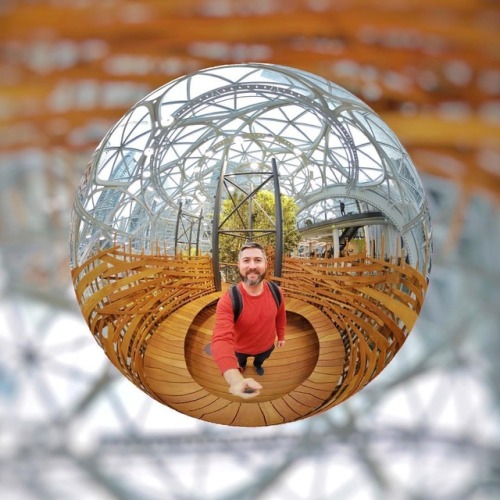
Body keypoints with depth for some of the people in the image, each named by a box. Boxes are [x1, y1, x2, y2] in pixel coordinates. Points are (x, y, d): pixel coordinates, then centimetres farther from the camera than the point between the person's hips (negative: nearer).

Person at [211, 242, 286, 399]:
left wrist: (281, 336, 11)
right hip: (241, 349, -2)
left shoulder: (276, 292, -28)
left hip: (267, 345, 2)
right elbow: (222, 340, -53)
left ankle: (257, 364, 70)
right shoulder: (228, 301, -42)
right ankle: (242, 365, 68)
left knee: (261, 359, 35)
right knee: (240, 362, 33)